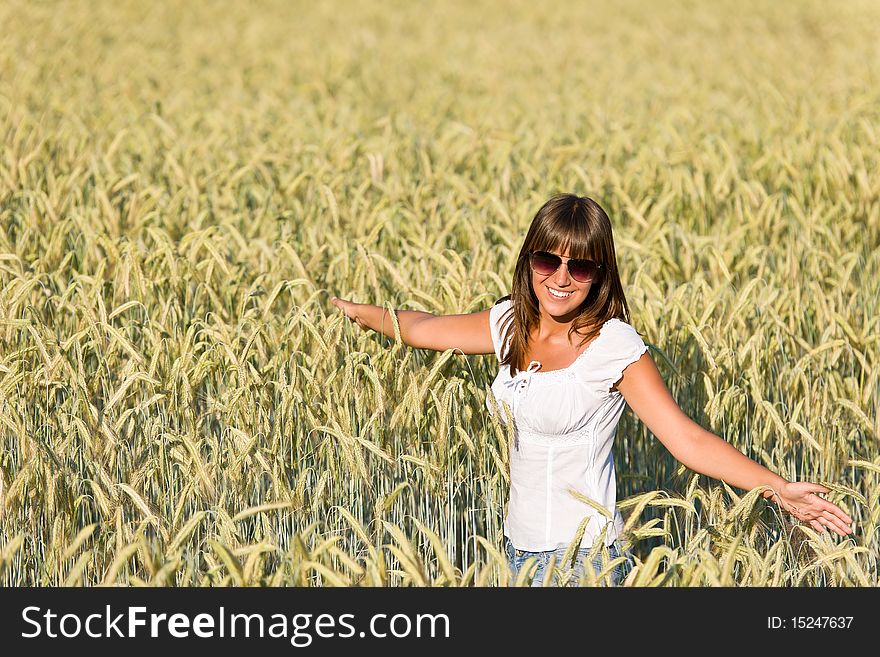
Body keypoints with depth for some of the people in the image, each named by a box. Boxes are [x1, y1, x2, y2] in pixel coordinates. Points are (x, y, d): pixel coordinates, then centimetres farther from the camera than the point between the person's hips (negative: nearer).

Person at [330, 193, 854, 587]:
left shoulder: (613, 346, -14)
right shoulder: (512, 324, 5)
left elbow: (688, 439, -20)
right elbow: (424, 329, 22)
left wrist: (780, 489, -30)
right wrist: (363, 313, 34)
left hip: (584, 555, -6)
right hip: (520, 549, 6)